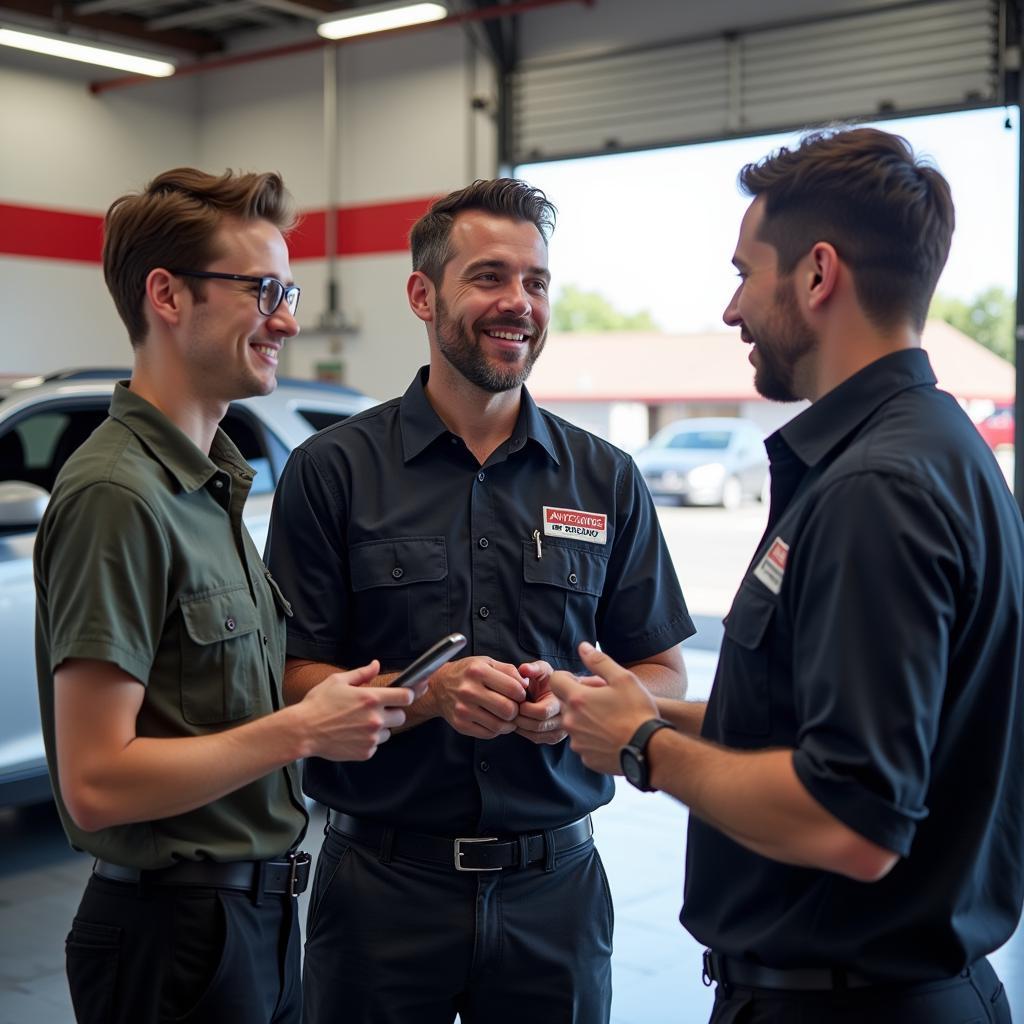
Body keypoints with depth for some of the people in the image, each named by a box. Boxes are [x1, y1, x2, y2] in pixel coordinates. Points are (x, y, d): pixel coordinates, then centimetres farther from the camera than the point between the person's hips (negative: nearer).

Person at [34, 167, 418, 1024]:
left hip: (256, 914, 9)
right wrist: (303, 730, -19)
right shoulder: (117, 495, -20)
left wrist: (340, 704, 2)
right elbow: (95, 782, -24)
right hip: (174, 931, -9)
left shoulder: (213, 483, 10)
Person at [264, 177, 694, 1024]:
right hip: (384, 883, -2)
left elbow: (664, 674, 7)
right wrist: (428, 694, -22)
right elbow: (291, 681, -5)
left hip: (555, 886, 2)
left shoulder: (607, 480, 4)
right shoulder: (333, 470, -4)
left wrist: (575, 704, -13)